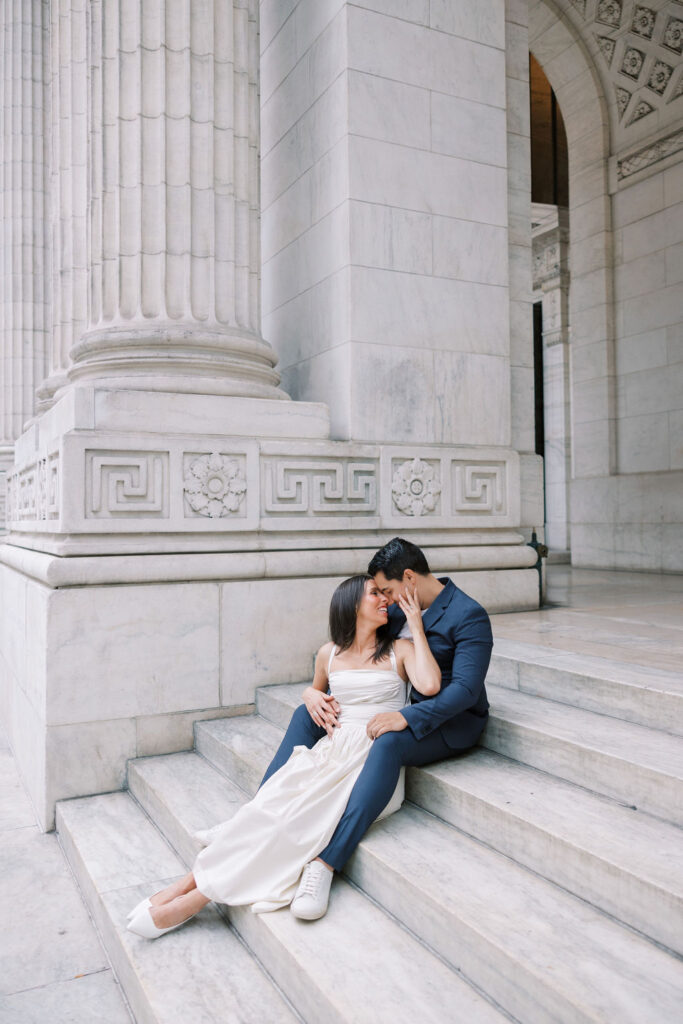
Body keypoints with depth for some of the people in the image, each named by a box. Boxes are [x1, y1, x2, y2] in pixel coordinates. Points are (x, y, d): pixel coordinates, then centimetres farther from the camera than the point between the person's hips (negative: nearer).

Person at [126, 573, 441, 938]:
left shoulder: (399, 651, 5)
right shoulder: (329, 654, 13)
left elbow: (429, 685, -15)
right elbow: (313, 691, 32)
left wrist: (416, 626, -8)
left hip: (374, 757, -3)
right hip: (332, 747, 3)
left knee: (300, 815, -22)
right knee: (271, 803, -22)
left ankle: (198, 896, -17)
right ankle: (189, 883, -17)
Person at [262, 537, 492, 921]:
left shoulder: (469, 616, -15)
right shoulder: (398, 608, 7)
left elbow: (466, 689, -24)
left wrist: (407, 717, -36)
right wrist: (314, 690, -8)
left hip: (450, 720, -8)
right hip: (397, 708, 8)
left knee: (389, 743, -39)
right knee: (307, 714, -5)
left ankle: (325, 863, -41)